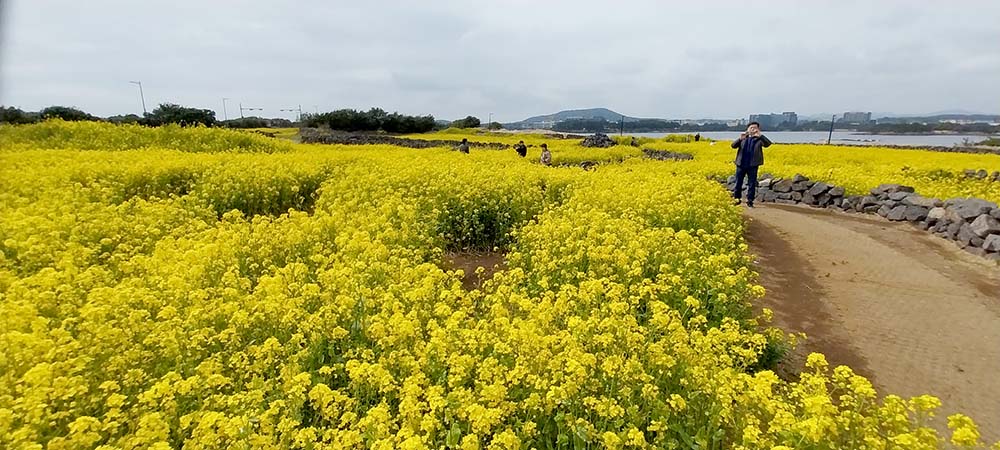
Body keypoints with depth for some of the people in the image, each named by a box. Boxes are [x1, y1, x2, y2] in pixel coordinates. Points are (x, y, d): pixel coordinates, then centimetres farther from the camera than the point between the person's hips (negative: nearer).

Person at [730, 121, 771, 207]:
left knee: (752, 184, 3)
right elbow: (733, 145, -4)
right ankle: (736, 198, 19)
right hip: (741, 164, 2)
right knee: (738, 182, 7)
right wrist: (740, 138, -22)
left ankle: (750, 200, 11)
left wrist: (760, 135, -28)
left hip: (753, 165, -2)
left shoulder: (759, 139, 1)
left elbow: (768, 143, -16)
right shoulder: (743, 138, 8)